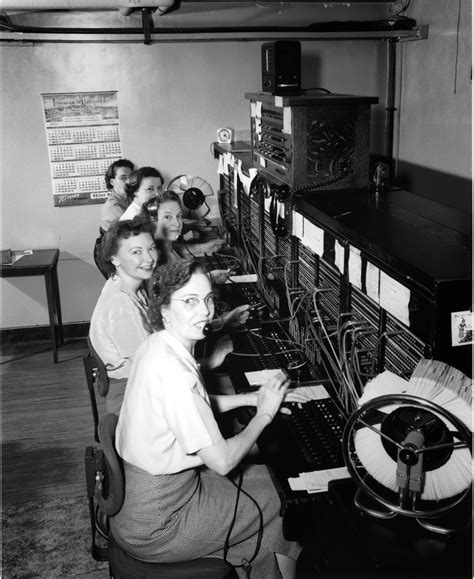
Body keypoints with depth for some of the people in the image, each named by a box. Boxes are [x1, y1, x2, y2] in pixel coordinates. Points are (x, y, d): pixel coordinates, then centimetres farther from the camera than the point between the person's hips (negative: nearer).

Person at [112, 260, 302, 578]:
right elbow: (222, 461, -26)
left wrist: (252, 397, 5)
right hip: (154, 525, -9)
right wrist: (265, 413, -11)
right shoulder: (173, 373, -31)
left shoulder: (158, 345, -2)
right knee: (287, 502, 5)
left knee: (270, 477, 18)